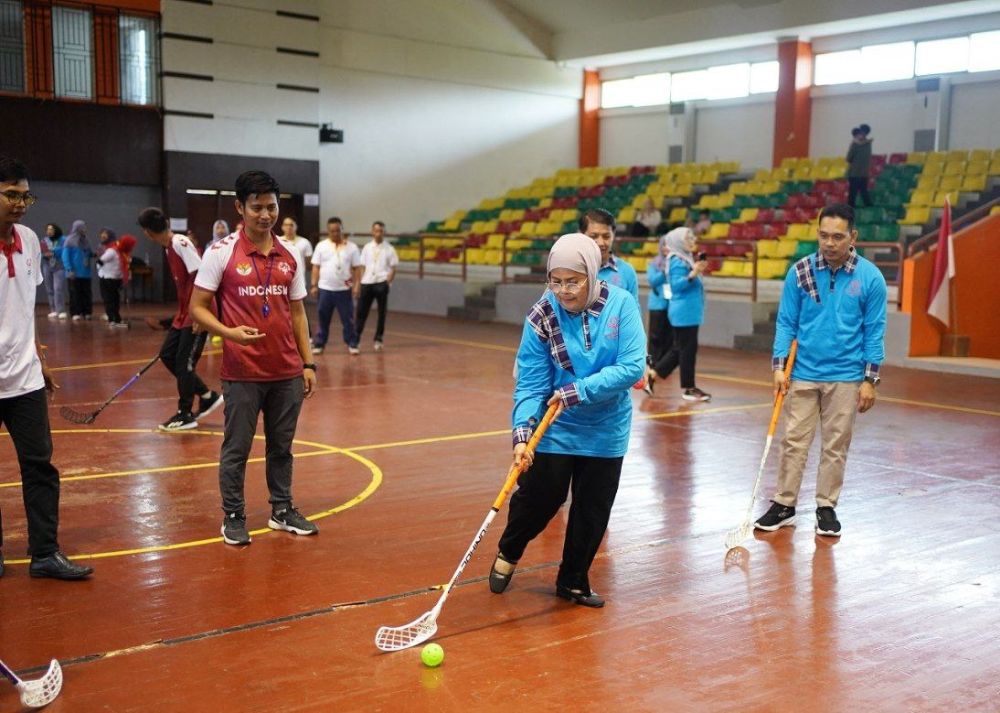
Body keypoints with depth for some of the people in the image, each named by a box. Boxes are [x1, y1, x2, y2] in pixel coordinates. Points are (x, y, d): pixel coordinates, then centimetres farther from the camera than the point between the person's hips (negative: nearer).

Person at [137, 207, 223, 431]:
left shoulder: (181, 244, -17)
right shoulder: (169, 247, 11)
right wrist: (181, 312, 19)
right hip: (183, 314, 9)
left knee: (184, 363, -4)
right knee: (167, 355, 11)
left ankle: (185, 415, 9)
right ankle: (207, 396, 20)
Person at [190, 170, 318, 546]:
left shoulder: (290, 255, 7)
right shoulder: (221, 253, -5)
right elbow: (198, 307, -3)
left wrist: (308, 363, 8)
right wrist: (229, 332, -21)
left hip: (287, 373, 4)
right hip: (242, 373, -4)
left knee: (281, 446, 14)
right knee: (236, 448, 5)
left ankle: (282, 510, 28)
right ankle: (233, 518, 18)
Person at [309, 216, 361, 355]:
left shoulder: (351, 247, 1)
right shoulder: (321, 246, 2)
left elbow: (357, 268, 1)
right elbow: (316, 267, 4)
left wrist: (357, 286, -6)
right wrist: (314, 285, 0)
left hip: (344, 289, -1)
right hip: (325, 289, 1)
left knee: (348, 319, 3)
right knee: (323, 319, 8)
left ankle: (352, 345, 11)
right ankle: (318, 344, 16)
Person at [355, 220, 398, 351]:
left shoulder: (389, 249, 0)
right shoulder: (367, 248, 8)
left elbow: (393, 268, 2)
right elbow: (362, 266, 11)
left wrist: (387, 282, -8)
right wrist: (360, 282, 4)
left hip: (381, 284, -2)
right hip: (367, 283, 2)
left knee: (382, 313, 6)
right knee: (361, 311, 2)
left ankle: (379, 339, 18)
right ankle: (356, 338, 10)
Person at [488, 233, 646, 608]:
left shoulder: (621, 305, -16)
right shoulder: (542, 315, -14)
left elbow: (632, 367, -21)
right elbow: (530, 383, -15)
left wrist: (580, 390, -27)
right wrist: (522, 431, -28)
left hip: (606, 432, 1)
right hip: (554, 429, -1)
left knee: (593, 510, 10)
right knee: (538, 497, 1)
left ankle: (573, 582, 30)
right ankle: (508, 553, 33)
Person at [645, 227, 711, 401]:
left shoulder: (685, 259, 14)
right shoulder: (678, 262, -16)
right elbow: (676, 285, -25)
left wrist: (696, 271, 19)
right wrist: (692, 274, -35)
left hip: (688, 312, 10)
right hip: (684, 312, -10)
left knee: (679, 348, 15)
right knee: (688, 349, -4)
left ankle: (652, 374, 20)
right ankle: (688, 388, 3)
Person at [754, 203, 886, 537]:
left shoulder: (870, 277, -4)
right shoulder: (800, 272, -3)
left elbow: (874, 331, 0)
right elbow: (786, 322, 2)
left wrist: (870, 379, -3)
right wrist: (779, 366, -7)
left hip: (845, 377, 0)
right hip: (802, 373, 1)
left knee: (835, 445, 7)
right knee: (793, 441, 4)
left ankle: (826, 507, 20)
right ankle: (784, 505, 14)